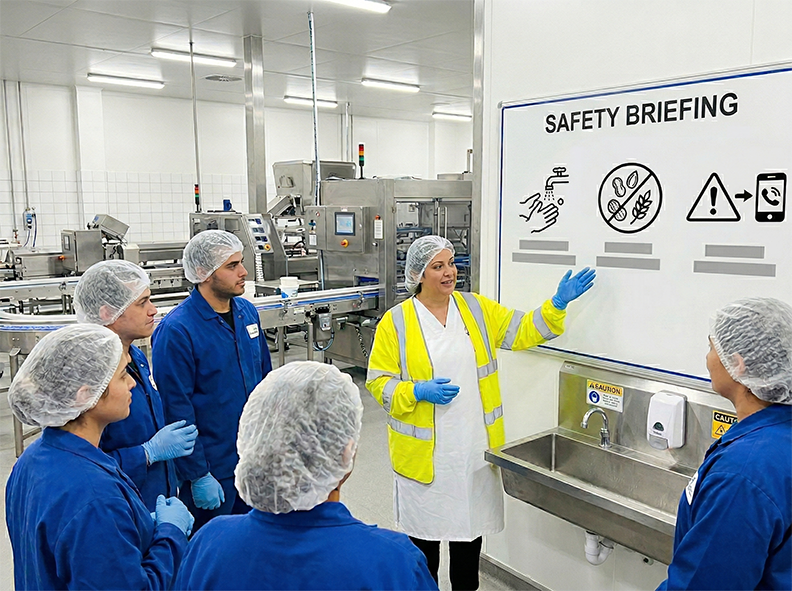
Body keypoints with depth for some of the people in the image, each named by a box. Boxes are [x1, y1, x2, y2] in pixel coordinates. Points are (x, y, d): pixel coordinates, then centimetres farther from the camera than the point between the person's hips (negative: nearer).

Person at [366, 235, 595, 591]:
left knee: (471, 521, 18)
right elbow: (378, 381, -6)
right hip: (423, 451, -3)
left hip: (475, 446, 3)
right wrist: (419, 392, -20)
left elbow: (523, 332, 3)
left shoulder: (478, 308, 3)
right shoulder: (395, 322, -7)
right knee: (425, 527, 12)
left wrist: (558, 304, -9)